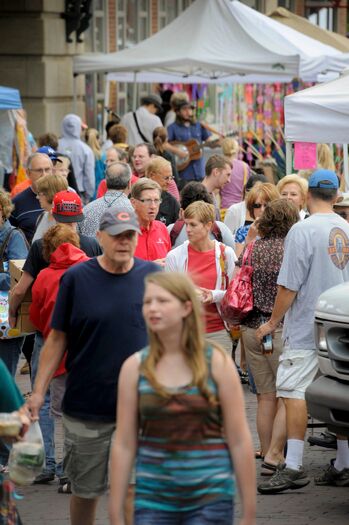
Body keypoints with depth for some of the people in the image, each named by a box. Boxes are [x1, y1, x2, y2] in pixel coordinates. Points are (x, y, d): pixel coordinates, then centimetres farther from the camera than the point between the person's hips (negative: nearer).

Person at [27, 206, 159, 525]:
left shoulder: (153, 276, 0)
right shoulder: (76, 278, -3)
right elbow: (58, 338, 0)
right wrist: (38, 391, -5)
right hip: (87, 404, 0)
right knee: (86, 489, 11)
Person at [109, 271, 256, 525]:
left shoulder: (217, 363, -2)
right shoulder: (135, 367, 2)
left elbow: (240, 442, -2)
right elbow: (124, 445, 3)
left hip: (210, 497, -1)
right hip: (153, 500, 1)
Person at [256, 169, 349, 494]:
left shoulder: (303, 230, -13)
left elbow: (289, 286, -14)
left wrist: (273, 322, -2)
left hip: (306, 330, -6)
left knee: (294, 391, -6)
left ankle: (293, 466, -12)